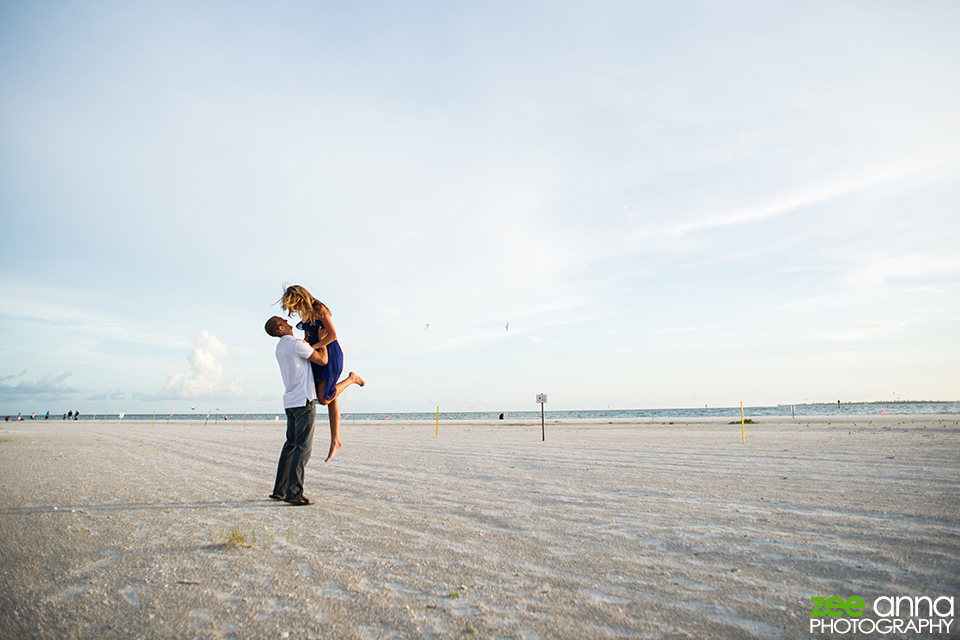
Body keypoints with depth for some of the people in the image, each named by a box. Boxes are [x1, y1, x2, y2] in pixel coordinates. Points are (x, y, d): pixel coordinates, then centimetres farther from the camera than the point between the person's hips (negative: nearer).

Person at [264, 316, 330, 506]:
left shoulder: (280, 348, 15)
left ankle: (279, 490, 16)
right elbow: (322, 361, -9)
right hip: (304, 400, -9)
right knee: (303, 446, -8)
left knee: (290, 445, 14)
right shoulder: (296, 344, -12)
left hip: (290, 402, 9)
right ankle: (294, 493, -10)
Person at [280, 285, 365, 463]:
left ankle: (351, 379, 9)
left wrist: (312, 347, -20)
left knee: (324, 398, -14)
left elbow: (332, 335, -20)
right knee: (330, 398, 7)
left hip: (329, 353, -8)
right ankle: (335, 440, 10)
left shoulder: (319, 309, -15)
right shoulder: (304, 313, 11)